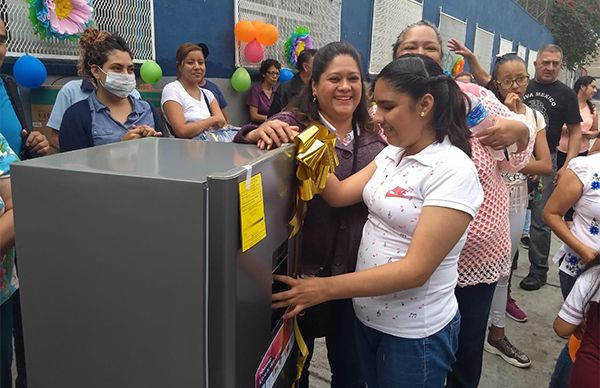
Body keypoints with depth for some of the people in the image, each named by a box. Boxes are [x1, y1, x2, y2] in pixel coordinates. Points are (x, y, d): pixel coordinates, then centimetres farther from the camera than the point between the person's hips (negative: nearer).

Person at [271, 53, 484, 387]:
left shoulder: (453, 170, -22)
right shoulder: (393, 154, 3)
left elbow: (415, 270, -26)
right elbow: (340, 194, -4)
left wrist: (325, 288, -27)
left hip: (415, 334, -6)